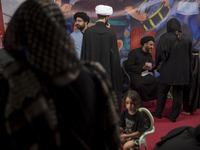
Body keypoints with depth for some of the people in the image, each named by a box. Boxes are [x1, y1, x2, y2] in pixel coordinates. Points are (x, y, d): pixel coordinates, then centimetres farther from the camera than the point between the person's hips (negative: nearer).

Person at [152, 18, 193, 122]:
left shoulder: (164, 37, -10)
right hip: (182, 71, 3)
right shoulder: (187, 38, 2)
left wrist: (157, 64, 10)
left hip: (168, 70, -3)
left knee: (162, 91, 12)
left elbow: (159, 53, -8)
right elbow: (190, 56, 9)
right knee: (178, 93, 10)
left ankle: (158, 113, 21)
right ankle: (174, 116, 17)